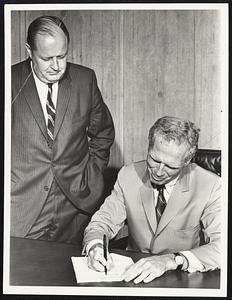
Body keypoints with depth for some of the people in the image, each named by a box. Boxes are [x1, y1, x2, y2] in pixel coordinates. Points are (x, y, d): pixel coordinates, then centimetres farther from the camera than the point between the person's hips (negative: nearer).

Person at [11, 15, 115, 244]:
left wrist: (92, 172, 8)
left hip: (76, 205, 2)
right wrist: (8, 181, 0)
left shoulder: (85, 79, 2)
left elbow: (103, 133, 14)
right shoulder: (11, 81, -5)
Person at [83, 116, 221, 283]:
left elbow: (222, 247, -21)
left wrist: (171, 260, -34)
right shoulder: (128, 175, -4)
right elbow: (103, 221, 1)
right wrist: (95, 247, -22)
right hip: (134, 274, 2)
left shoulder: (211, 186, -14)